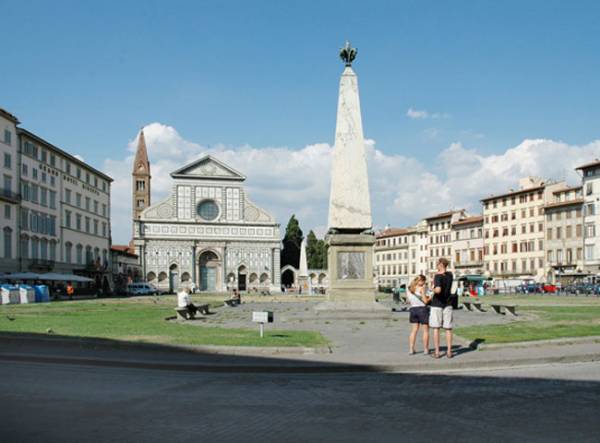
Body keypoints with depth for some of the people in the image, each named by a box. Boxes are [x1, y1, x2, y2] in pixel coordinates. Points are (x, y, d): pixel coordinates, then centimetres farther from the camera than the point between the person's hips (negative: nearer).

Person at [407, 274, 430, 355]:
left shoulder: (408, 289, 7)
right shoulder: (421, 288, -13)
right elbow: (425, 301, -14)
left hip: (413, 309, 6)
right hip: (422, 309, -6)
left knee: (414, 330, 12)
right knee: (426, 330, 6)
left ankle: (411, 349, 8)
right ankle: (425, 350, 8)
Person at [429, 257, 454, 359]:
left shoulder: (438, 276, -14)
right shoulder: (450, 275, 4)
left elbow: (438, 290, -29)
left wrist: (433, 290, -9)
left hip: (437, 304, -5)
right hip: (447, 304, 5)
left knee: (436, 328, 2)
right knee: (448, 328, 7)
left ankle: (437, 352, 2)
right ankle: (449, 352, 7)